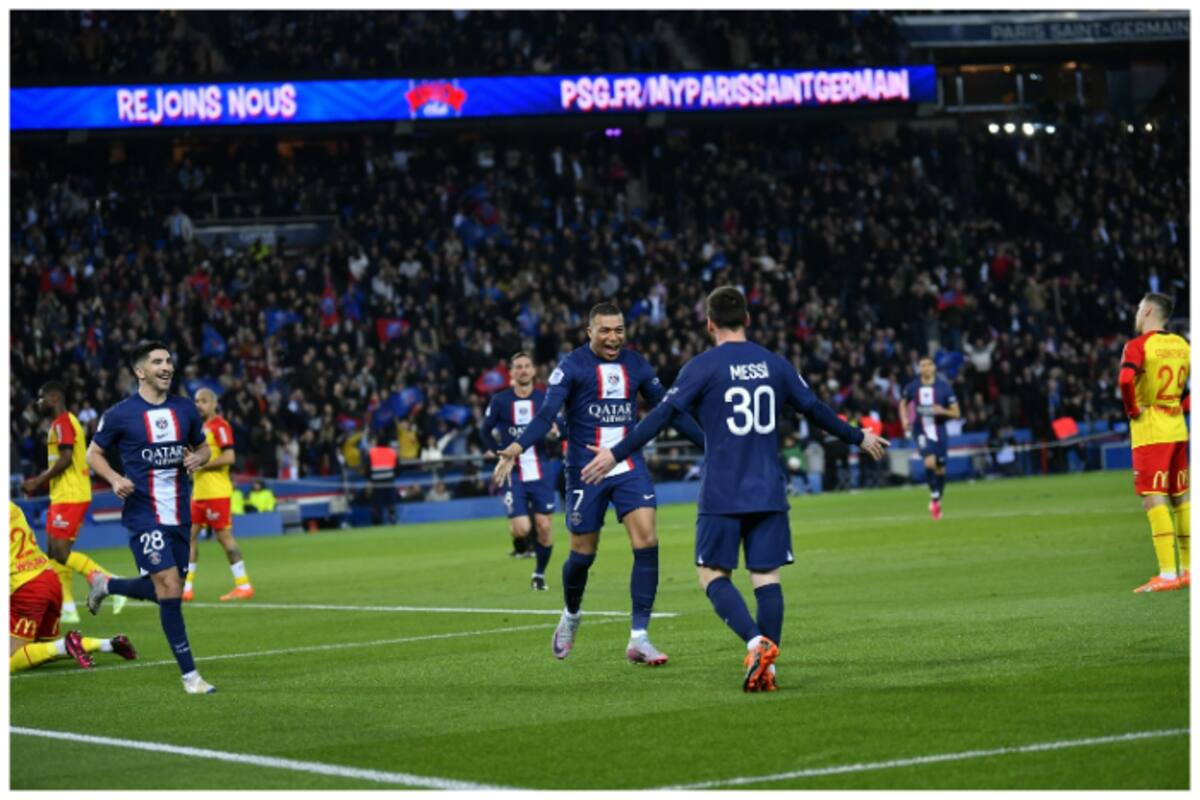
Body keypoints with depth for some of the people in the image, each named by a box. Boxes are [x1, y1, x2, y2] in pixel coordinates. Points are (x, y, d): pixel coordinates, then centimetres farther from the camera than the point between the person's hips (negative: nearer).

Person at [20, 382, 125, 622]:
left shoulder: (62, 423, -12)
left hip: (70, 497, -10)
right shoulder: (63, 423, 19)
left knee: (61, 552, -12)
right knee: (55, 551, 9)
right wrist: (40, 480, 17)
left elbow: (65, 458, -21)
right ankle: (67, 608, 9)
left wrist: (38, 481, -14)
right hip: (63, 496, 10)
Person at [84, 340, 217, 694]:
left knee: (165, 591, 12)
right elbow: (94, 453, 5)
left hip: (179, 514, 5)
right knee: (169, 588, -14)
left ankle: (105, 585, 41)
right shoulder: (120, 414, -6)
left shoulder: (185, 409, 6)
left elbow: (204, 448, 19)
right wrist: (114, 479, -14)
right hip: (144, 515, -5)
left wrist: (197, 459, -5)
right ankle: (189, 674, -6)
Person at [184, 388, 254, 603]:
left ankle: (243, 585, -1)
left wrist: (201, 464, -16)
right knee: (190, 535, 6)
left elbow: (229, 457, -19)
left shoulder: (219, 426, -10)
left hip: (216, 492, -9)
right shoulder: (200, 427, 18)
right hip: (199, 492, 9)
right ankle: (186, 587, 8)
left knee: (224, 535, -6)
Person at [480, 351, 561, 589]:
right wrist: (494, 450, 0)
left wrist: (557, 429, -14)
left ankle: (539, 573, 20)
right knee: (521, 529, -14)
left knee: (544, 527, -2)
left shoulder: (545, 399, 3)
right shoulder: (500, 400, 1)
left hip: (540, 474, 1)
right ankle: (521, 546, 23)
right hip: (513, 475, -1)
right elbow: (485, 430, 13)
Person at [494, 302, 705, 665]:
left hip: (629, 467, 3)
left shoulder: (636, 365, 7)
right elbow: (547, 414, -15)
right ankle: (571, 615, 37)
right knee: (583, 553, 4)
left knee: (646, 541, -14)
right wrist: (517, 448, -31)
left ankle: (638, 638, -10)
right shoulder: (572, 366, -6)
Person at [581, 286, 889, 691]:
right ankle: (767, 666, -2)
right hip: (768, 492, 4)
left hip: (722, 494, -4)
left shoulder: (703, 366, -5)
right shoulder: (774, 364, 8)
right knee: (766, 576, 4)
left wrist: (616, 454, -5)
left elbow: (663, 415, -10)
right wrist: (858, 438, 32)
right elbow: (815, 410, 16)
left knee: (713, 574, 3)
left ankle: (756, 642, -19)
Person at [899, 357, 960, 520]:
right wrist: (905, 420, 3)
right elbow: (903, 403, 20)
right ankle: (934, 496, -5)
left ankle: (938, 500, 30)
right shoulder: (912, 387, -1)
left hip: (939, 432, 1)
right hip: (922, 432, -1)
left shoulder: (944, 387, -6)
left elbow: (956, 413, -2)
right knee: (930, 463, -24)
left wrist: (943, 411, -22)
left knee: (941, 470, 8)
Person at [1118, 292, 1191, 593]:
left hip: (1149, 432, -7)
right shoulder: (1182, 345, 10)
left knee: (1153, 498, -8)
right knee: (1181, 497, 12)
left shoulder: (1137, 345, -10)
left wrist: (1132, 410, -12)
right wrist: (1183, 407, 13)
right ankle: (1189, 569, 15)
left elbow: (1125, 380, -27)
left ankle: (1167, 573, -15)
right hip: (1177, 429, 7)